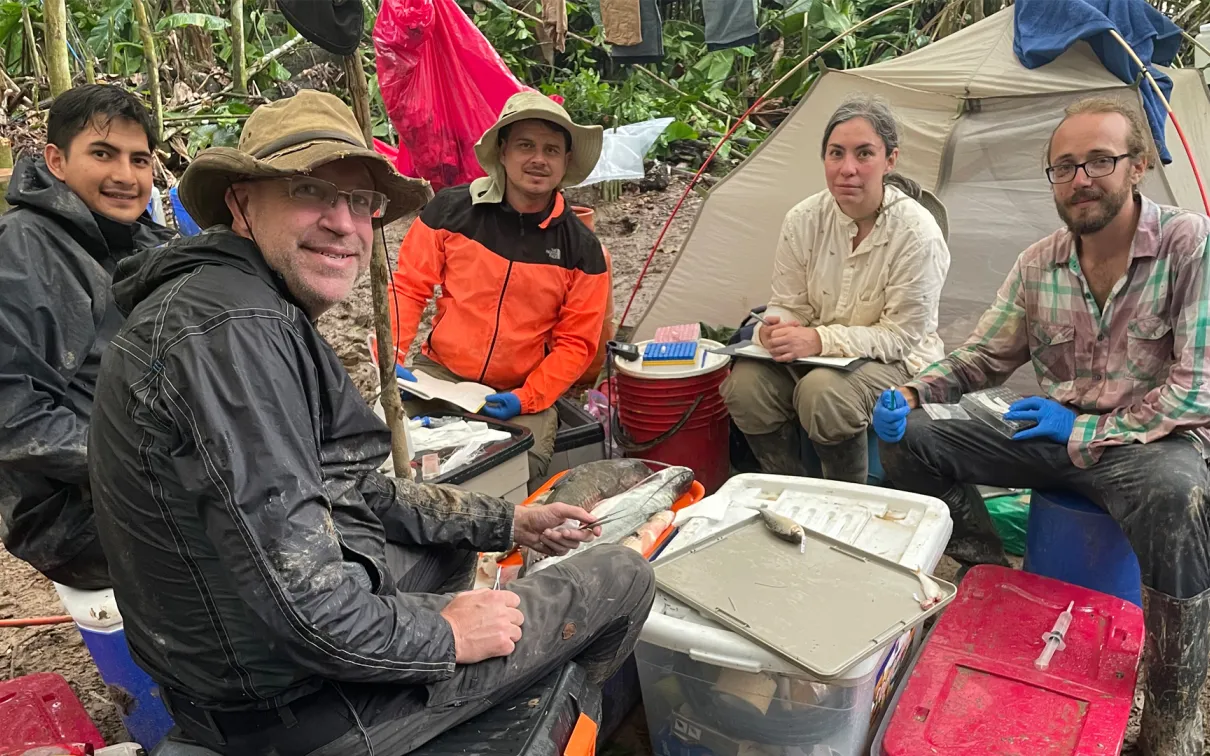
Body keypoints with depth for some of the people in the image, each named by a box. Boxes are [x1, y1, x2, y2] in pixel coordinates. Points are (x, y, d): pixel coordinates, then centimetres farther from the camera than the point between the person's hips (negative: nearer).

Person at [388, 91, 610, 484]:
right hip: (438, 374, 0)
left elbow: (575, 343, 1)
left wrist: (527, 399, -12)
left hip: (523, 393, 0)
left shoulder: (581, 249, -3)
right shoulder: (451, 209, -3)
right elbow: (408, 287, 4)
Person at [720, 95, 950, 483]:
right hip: (812, 355, 5)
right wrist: (773, 330, -23)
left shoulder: (917, 234, -20)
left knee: (823, 392, -34)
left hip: (893, 363, -4)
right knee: (746, 382, -22)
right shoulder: (804, 219, -7)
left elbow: (901, 336, -18)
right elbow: (787, 304, 1)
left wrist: (820, 340, -28)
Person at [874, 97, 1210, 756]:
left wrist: (1087, 433, -16)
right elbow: (983, 355, 10)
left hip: (1149, 441, -5)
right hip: (1054, 434, 5)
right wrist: (913, 393, -8)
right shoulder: (1038, 265, 1)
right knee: (906, 439, -9)